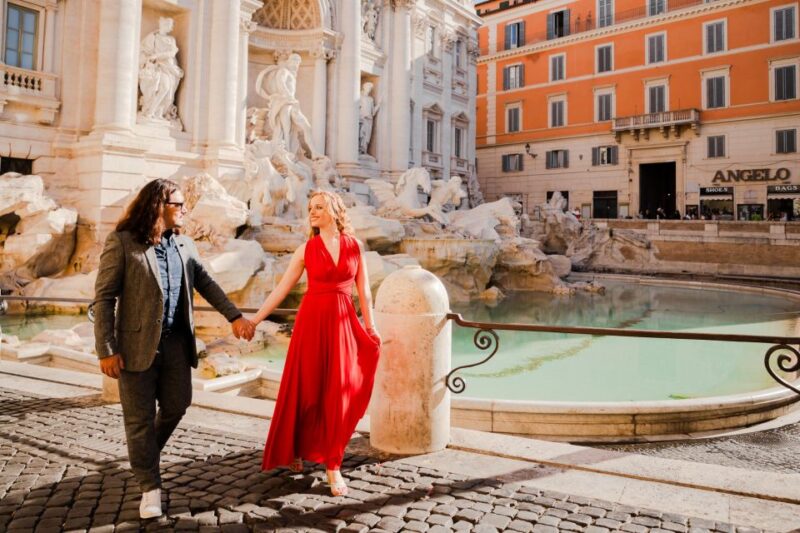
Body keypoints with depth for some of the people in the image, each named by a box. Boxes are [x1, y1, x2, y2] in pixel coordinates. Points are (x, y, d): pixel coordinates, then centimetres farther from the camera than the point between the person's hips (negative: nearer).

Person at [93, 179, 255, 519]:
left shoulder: (184, 244, 8)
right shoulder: (122, 242, -9)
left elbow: (206, 283, 13)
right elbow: (104, 298, -9)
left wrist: (234, 316, 6)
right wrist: (107, 350, -13)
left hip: (176, 342, 5)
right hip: (138, 344, -5)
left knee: (176, 406, 14)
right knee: (140, 417, 5)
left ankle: (145, 456, 42)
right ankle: (150, 485, 21)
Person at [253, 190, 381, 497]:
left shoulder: (354, 246, 4)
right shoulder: (306, 249, 2)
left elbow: (364, 292, 7)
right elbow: (281, 289, 3)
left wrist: (370, 328, 8)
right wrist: (254, 320, 1)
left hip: (343, 324, 0)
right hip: (312, 321, 0)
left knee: (338, 396, 1)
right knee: (305, 391, 7)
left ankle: (332, 466, 12)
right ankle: (294, 450, 32)